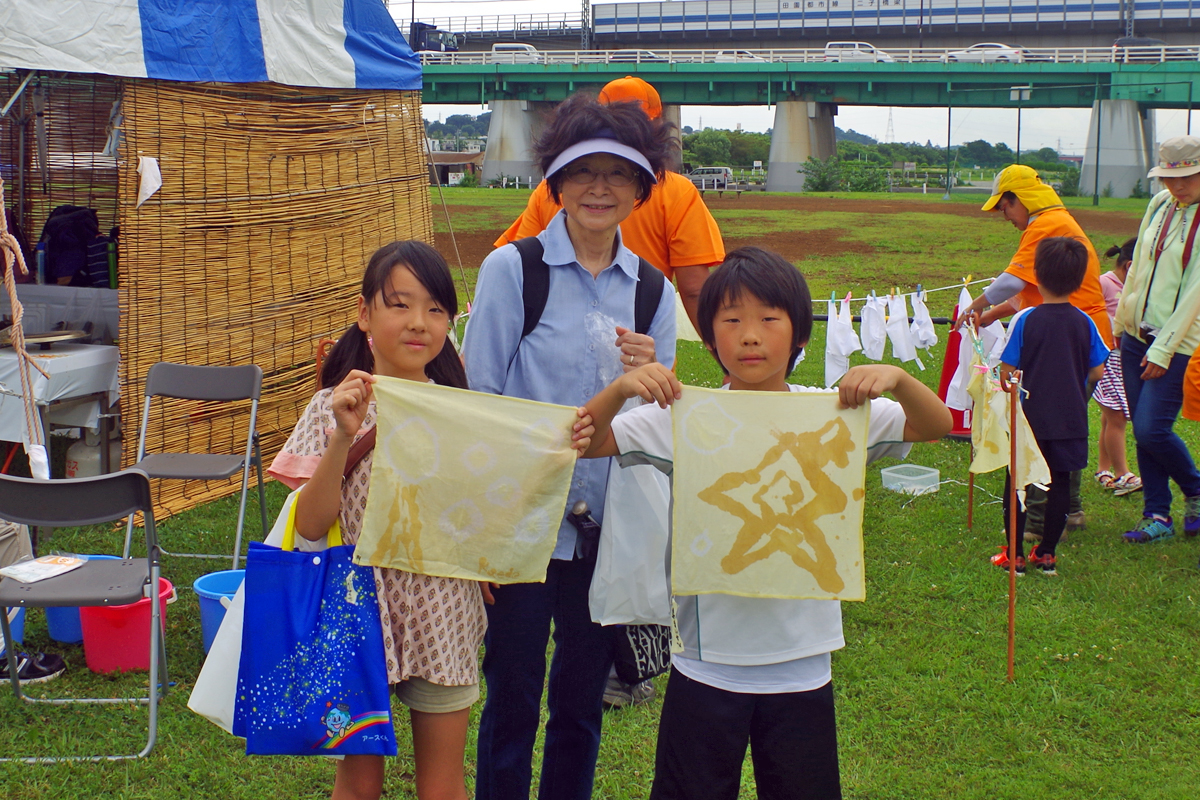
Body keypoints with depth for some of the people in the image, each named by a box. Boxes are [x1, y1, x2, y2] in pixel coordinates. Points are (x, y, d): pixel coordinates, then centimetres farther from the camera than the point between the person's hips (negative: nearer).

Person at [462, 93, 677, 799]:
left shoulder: (653, 291, 5)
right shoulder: (512, 268, -6)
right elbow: (479, 400, -4)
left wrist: (647, 376, -12)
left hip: (607, 527, 3)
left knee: (583, 701, 15)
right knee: (513, 699, 6)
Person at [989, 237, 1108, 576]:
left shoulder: (1025, 319, -11)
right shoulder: (1085, 323, -3)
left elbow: (1007, 372, -11)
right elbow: (1097, 372, 3)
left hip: (1030, 418, -3)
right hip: (1070, 420, 3)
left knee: (1016, 483, 8)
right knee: (1059, 484, 12)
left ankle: (1015, 555, 10)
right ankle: (1047, 554, 17)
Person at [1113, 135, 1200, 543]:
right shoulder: (1160, 204, 6)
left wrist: (1164, 350, -16)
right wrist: (1119, 322, 18)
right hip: (1137, 335, 6)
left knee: (1151, 429, -10)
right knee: (1142, 429, 6)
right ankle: (1158, 516, 17)